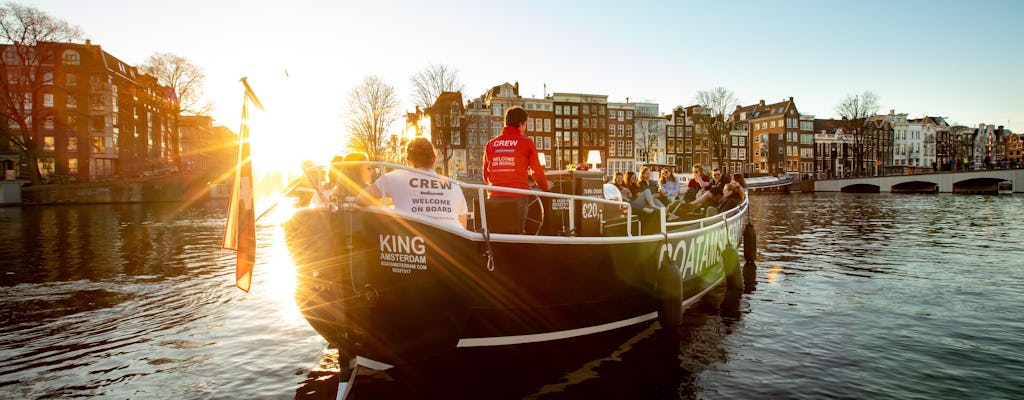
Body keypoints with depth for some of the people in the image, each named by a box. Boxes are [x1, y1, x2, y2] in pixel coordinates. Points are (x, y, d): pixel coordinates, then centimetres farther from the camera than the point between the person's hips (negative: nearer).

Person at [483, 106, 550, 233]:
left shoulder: (491, 144, 9)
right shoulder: (526, 142, 0)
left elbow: (486, 175, 15)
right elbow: (537, 170, 2)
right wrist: (545, 188, 20)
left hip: (495, 196, 3)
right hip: (518, 197, -3)